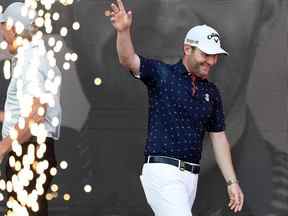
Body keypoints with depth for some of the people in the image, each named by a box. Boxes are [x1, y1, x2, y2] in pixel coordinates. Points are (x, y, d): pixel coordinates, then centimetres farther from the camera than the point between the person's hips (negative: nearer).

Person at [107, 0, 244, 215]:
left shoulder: (211, 92, 14)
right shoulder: (161, 74, -1)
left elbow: (219, 138, 17)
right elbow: (128, 60, -17)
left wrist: (232, 181, 12)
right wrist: (124, 31, -38)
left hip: (190, 175, 6)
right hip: (162, 171, -6)